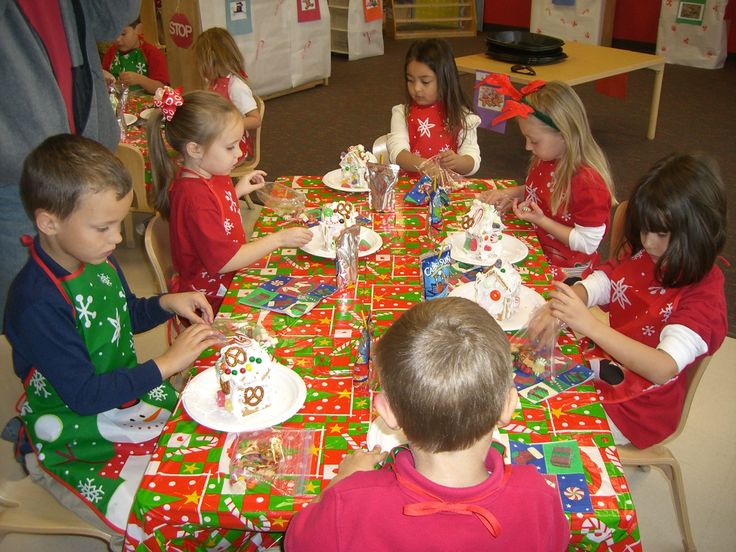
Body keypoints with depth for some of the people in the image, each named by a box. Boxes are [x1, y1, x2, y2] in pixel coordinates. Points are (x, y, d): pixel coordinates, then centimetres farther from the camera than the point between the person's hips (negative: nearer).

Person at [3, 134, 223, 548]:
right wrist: (165, 366, -24)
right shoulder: (37, 304, -28)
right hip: (77, 431, -7)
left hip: (128, 390, 8)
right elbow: (84, 395, -25)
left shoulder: (96, 256, -4)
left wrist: (169, 303, -5)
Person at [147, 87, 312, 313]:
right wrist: (278, 239, -19)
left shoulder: (211, 175, 2)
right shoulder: (194, 196, -27)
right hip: (212, 301, -9)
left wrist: (237, 191, 8)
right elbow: (224, 261, -25)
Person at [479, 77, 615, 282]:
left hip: (565, 269, -8)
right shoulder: (547, 159, -1)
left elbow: (587, 243, -22)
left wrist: (541, 220, -23)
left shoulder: (588, 181, -27)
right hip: (536, 247, 8)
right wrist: (512, 193, 2)